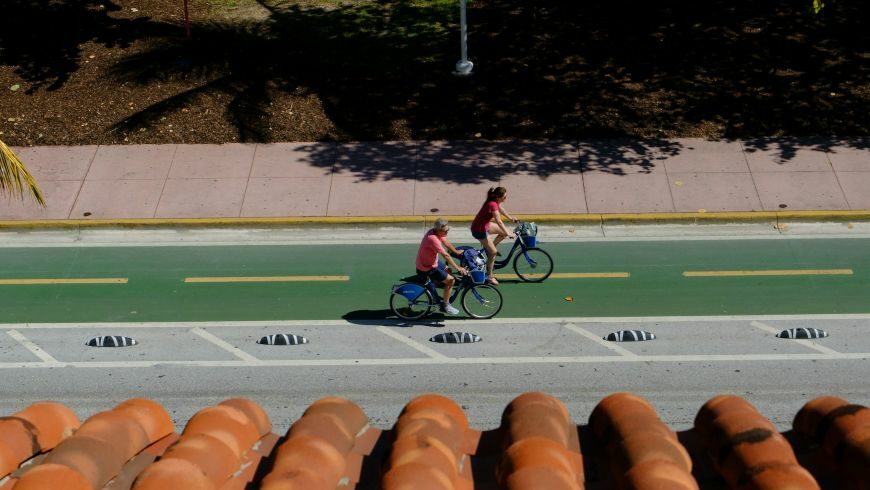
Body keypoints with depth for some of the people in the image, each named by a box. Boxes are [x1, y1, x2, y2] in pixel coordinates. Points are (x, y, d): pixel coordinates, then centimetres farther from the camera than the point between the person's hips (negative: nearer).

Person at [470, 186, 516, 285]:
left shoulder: (495, 201, -2)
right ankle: (489, 277, 6)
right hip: (479, 230, -9)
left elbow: (501, 209, 20)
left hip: (485, 225, 9)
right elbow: (499, 221, -35)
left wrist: (511, 218, 32)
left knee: (504, 232, 13)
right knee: (493, 252, -5)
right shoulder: (492, 204, -30)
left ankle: (489, 248, 24)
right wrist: (508, 233, -32)